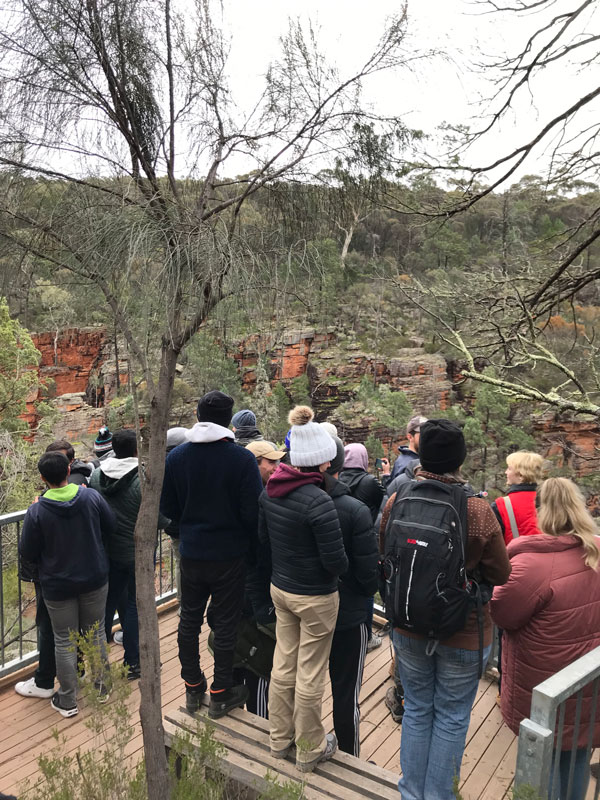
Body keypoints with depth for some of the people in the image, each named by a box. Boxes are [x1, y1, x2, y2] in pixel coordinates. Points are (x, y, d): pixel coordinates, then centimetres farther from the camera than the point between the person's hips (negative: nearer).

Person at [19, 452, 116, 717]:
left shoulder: (36, 512, -20)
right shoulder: (91, 497, -13)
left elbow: (27, 552, -10)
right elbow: (110, 527, -1)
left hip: (58, 586, -2)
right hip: (95, 579, 2)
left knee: (65, 641, 12)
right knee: (96, 633, 18)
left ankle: (67, 701, 23)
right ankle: (101, 686, 32)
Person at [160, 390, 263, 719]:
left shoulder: (176, 456, -6)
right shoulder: (241, 458, -18)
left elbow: (167, 507, 2)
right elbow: (253, 512, -15)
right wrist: (250, 548, 1)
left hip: (191, 553, 3)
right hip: (229, 555, -3)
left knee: (189, 620, 19)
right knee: (225, 624, 11)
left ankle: (193, 687, 33)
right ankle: (220, 694, 24)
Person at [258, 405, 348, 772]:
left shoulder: (270, 491, -2)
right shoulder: (318, 502, -26)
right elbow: (335, 560, -22)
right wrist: (344, 565, 0)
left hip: (280, 589, 7)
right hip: (316, 596, -7)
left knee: (284, 665, 20)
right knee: (310, 675, 9)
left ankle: (280, 739, 37)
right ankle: (310, 751, 28)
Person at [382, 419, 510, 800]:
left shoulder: (397, 501, -14)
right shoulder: (479, 511, -22)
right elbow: (500, 574, -11)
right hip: (463, 632, -3)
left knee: (417, 708, 21)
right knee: (451, 716, 17)